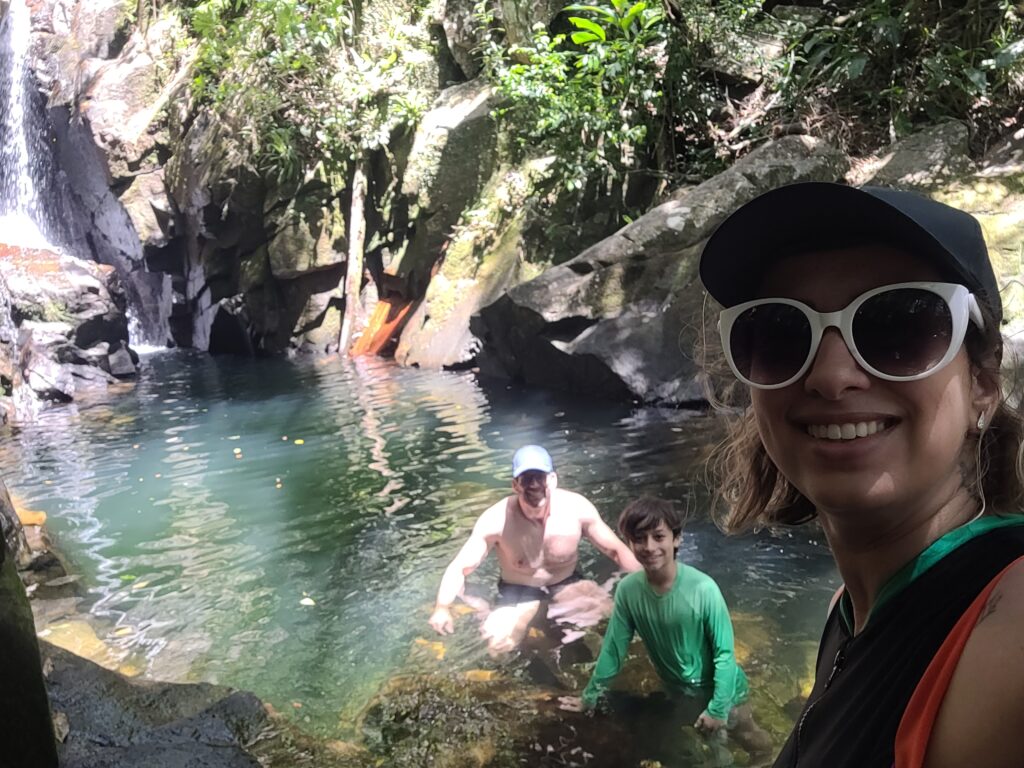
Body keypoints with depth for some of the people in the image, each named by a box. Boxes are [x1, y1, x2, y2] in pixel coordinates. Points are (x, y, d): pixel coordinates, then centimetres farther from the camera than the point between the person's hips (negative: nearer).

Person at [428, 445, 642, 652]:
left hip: (567, 584, 2)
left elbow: (617, 550, -8)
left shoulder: (577, 507, -22)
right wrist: (442, 608, -39)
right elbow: (459, 568, -21)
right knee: (498, 644, -25)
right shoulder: (496, 520, -27)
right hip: (518, 591, -2)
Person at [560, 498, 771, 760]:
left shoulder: (703, 588, -31)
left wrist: (717, 708, -19)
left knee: (759, 747, 22)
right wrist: (589, 697, -2)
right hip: (682, 694, 3)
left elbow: (725, 652, -21)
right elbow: (613, 648, -10)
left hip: (723, 691, -2)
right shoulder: (628, 590, -22)